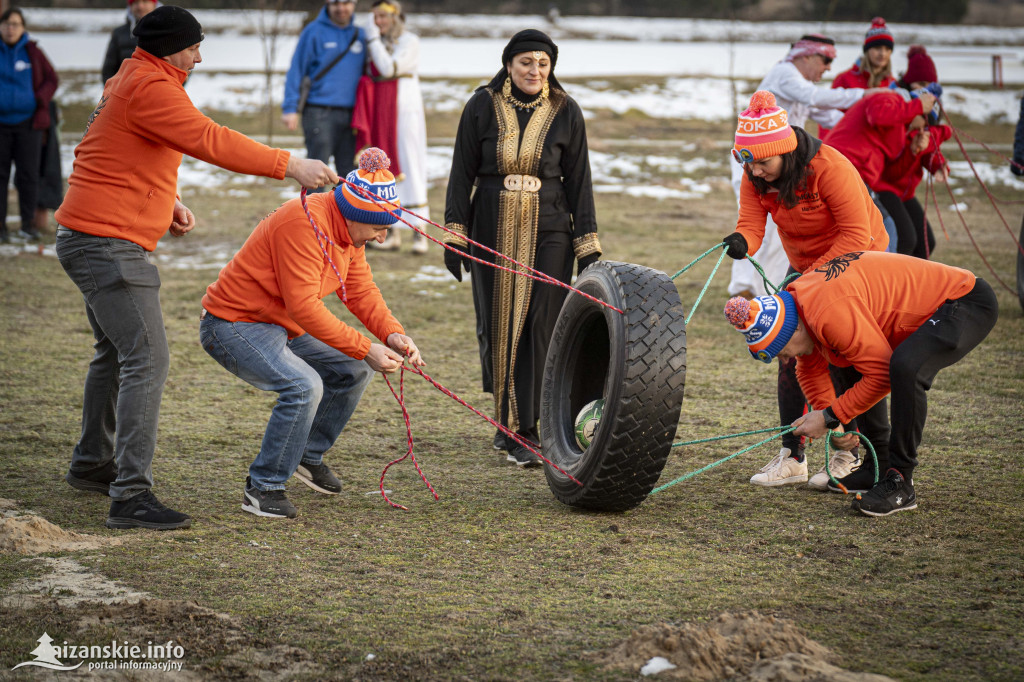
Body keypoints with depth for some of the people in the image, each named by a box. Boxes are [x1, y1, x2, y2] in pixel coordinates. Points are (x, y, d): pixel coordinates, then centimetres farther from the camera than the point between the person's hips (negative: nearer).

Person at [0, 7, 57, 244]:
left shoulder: (32, 52, 2)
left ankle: (28, 224, 11)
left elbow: (51, 79, 7)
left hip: (28, 123, 0)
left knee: (28, 174, 2)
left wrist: (40, 100, -9)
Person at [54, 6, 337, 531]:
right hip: (109, 244, -11)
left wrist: (165, 203, 13)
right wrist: (290, 166, -22)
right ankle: (131, 496, -19)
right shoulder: (152, 88, -16)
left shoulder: (130, 81, 18)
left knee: (115, 352, 23)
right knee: (146, 358, -15)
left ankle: (91, 465, 37)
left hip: (89, 240, 11)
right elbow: (211, 141, -24)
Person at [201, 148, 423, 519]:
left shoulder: (347, 229, 2)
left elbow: (362, 291, 6)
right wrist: (365, 349, -29)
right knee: (304, 386, -29)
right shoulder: (305, 224, -29)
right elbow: (303, 306, -32)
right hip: (233, 325, -10)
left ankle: (309, 456, 25)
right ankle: (263, 488, -16)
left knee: (354, 370, 10)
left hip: (282, 326, 10)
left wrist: (393, 335, -12)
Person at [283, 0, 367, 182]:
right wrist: (290, 108, -11)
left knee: (349, 170, 7)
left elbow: (366, 75, 21)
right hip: (320, 114, -5)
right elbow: (296, 70, -4)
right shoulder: (314, 32, -2)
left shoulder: (360, 36, 13)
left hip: (350, 115, 5)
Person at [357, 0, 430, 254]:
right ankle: (393, 233, 9)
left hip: (403, 110, -6)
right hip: (380, 114, 6)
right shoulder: (380, 43, 13)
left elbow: (388, 68, -17)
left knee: (408, 168, -7)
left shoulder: (409, 41, -6)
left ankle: (419, 233, -5)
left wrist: (373, 38, -12)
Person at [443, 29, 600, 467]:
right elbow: (462, 173, 5)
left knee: (540, 327, -8)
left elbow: (578, 181, 5)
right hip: (492, 232, 1)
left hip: (548, 233, -1)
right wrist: (454, 234, -1)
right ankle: (507, 418, 20)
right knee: (495, 326, 3)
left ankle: (527, 432, -4)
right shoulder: (482, 107, 2)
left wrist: (588, 247, 2)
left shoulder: (565, 113, 2)